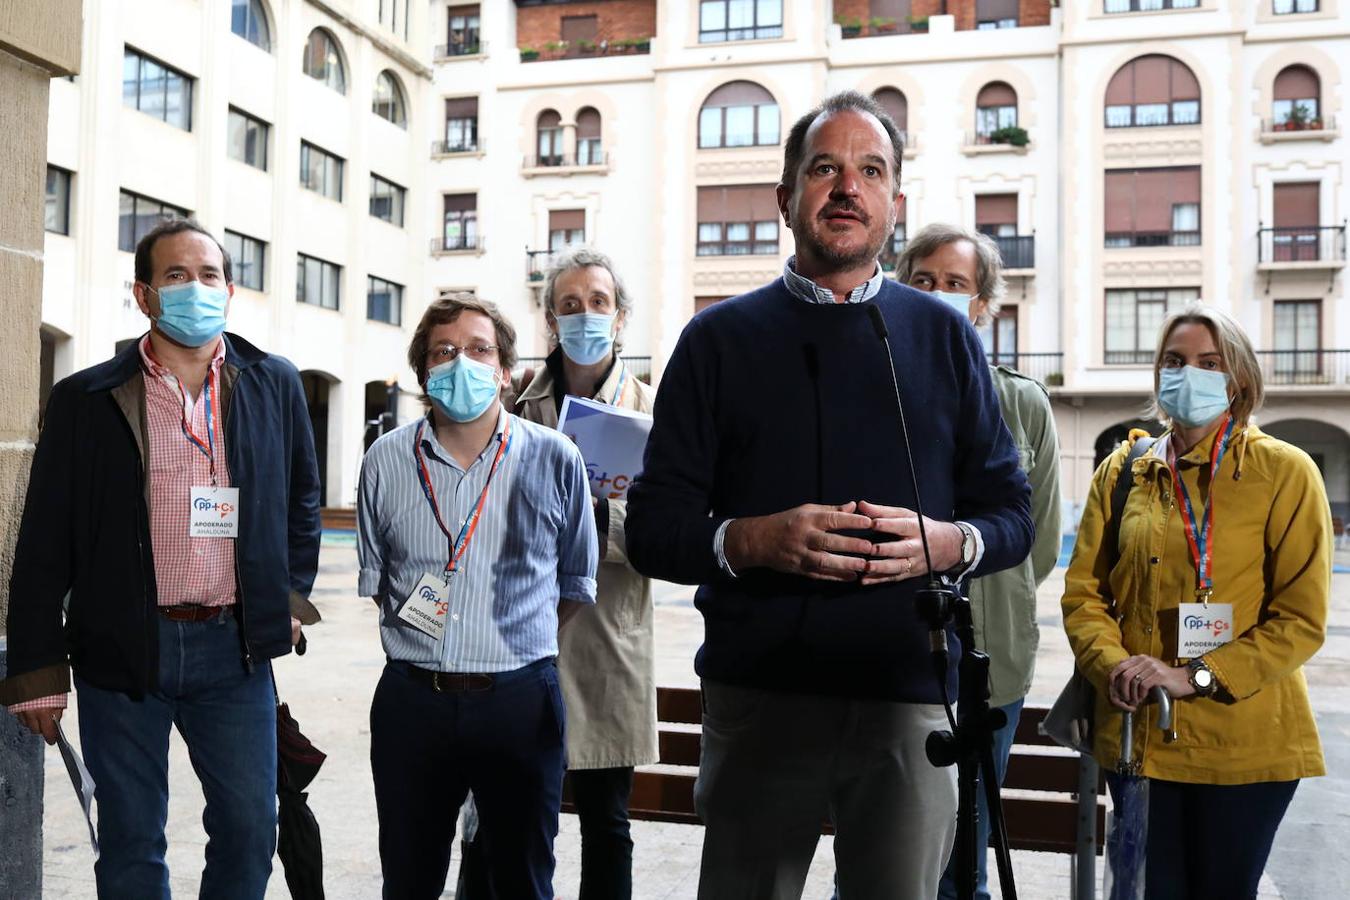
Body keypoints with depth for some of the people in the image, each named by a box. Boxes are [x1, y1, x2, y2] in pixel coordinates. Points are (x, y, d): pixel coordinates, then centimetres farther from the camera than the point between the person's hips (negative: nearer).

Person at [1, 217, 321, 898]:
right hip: (121, 651, -1)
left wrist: (292, 591, 10)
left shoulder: (274, 385, 4)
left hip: (235, 646, 1)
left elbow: (302, 495, 19)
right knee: (130, 842, 10)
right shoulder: (85, 400, -2)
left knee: (250, 828, 7)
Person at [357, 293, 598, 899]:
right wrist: (426, 647, 7)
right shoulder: (388, 460, 3)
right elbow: (374, 577, 15)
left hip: (522, 700, -1)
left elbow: (578, 582, 7)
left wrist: (524, 648, 3)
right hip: (412, 699, 2)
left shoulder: (554, 459, -2)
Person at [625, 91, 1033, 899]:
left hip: (909, 694, 1)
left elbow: (1013, 512, 11)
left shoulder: (945, 337, 12)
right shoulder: (719, 339, 7)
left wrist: (947, 543, -12)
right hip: (758, 693, -1)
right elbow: (654, 527, 3)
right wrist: (750, 539, -17)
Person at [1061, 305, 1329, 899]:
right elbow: (1083, 590, 6)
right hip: (1136, 733, 3)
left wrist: (1195, 677, -16)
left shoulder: (1285, 472, -3)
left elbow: (1302, 618, -8)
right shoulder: (1123, 471, 7)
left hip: (1245, 742, -2)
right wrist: (1115, 665, -13)